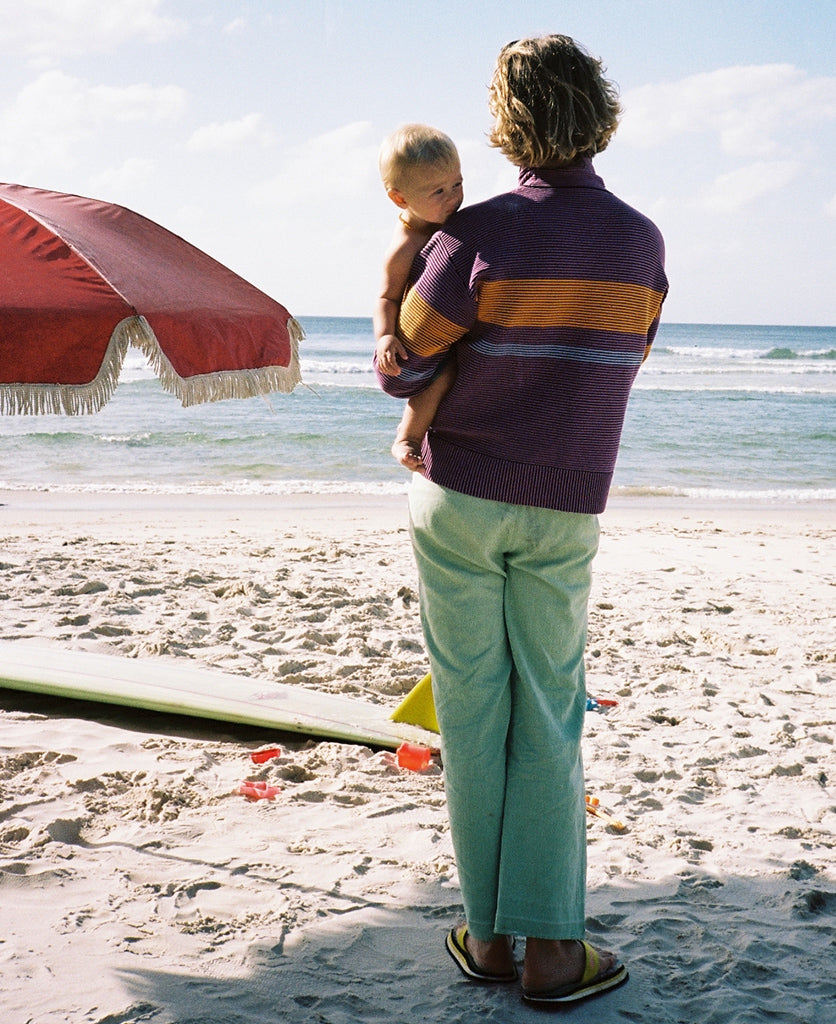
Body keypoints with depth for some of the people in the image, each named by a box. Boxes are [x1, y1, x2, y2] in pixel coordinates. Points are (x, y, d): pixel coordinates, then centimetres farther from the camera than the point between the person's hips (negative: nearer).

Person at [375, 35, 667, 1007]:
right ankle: (550, 949, 7)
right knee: (548, 725, 8)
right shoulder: (644, 245, -1)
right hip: (562, 516, 2)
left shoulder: (479, 235, -15)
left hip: (456, 498, -2)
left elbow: (400, 368, -6)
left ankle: (488, 933, 15)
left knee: (472, 716, 7)